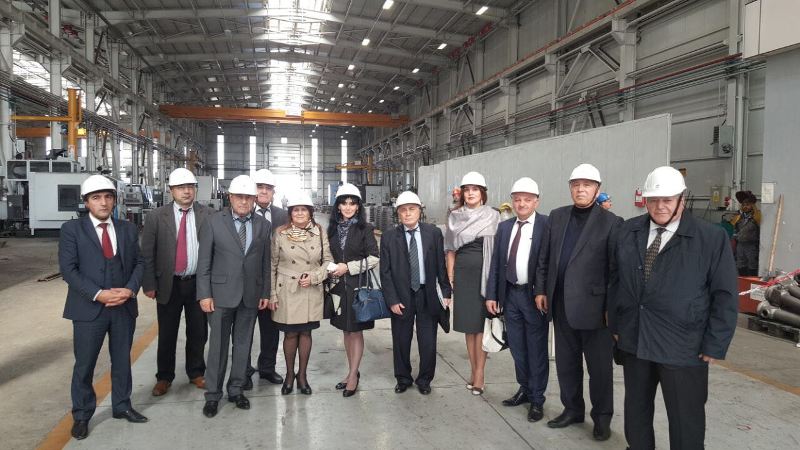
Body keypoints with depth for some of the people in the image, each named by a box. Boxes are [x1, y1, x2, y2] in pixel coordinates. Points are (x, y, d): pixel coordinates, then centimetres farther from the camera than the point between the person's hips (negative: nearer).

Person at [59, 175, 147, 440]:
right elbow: (68, 269, -10)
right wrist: (98, 294, -19)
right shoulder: (72, 229, -3)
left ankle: (122, 406, 31)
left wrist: (130, 289, -12)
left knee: (122, 360, 15)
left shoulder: (128, 229, 7)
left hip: (124, 307, 3)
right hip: (89, 308, -3)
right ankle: (81, 416, 24)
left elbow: (139, 263, 7)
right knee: (84, 365, 7)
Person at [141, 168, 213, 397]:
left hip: (198, 283, 1)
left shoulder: (207, 215, -2)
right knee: (167, 335, 10)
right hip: (169, 284, 0)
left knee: (198, 333, 12)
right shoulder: (156, 217, -3)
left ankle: (196, 373, 31)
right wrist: (149, 284, -5)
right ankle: (164, 377, 28)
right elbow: (147, 254, -1)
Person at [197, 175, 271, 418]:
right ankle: (213, 394, 18)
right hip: (221, 293, -2)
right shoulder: (214, 222, -3)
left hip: (251, 295, 3)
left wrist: (266, 292, 5)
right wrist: (204, 294, -7)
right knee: (218, 345, 5)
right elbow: (204, 261, -3)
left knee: (243, 343, 11)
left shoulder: (263, 225, 4)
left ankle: (236, 389, 26)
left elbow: (266, 262, 7)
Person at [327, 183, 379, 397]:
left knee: (356, 330, 1)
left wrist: (348, 267, -14)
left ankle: (353, 375, 9)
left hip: (358, 285, -4)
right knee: (346, 330, 12)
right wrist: (331, 271, -3)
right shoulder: (333, 229, 7)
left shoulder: (365, 229, -6)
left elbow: (374, 258, -9)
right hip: (339, 285, 5)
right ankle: (352, 372, 23)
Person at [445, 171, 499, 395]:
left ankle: (479, 374, 5)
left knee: (480, 322, -2)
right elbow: (451, 249, 9)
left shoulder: (492, 216, 0)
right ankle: (474, 370, 19)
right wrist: (450, 276, 3)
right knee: (468, 323, 9)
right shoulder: (455, 217, 7)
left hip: (484, 273, -3)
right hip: (463, 274, 3)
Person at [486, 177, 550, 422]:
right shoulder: (504, 227, 7)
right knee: (517, 347, 16)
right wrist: (491, 294, 5)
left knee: (537, 349, 7)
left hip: (535, 296, -5)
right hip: (510, 295, 5)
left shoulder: (547, 225, -9)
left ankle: (537, 399, 21)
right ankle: (524, 389, 34)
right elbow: (495, 263, 8)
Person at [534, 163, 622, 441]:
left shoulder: (611, 222, -6)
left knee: (599, 366, 8)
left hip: (594, 306, -4)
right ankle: (572, 409, 33)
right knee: (566, 363, 16)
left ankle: (602, 417, 26)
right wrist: (541, 290, 8)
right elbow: (544, 258, 11)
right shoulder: (557, 216, 8)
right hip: (561, 305, 5)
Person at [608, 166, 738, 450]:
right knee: (636, 410, 19)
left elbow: (725, 296, -7)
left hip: (684, 348, -4)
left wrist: (714, 345, -10)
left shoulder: (712, 238, -7)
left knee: (686, 421, 7)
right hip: (633, 341, 4)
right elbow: (615, 280, 10)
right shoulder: (627, 232, 5)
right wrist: (615, 324, 8)